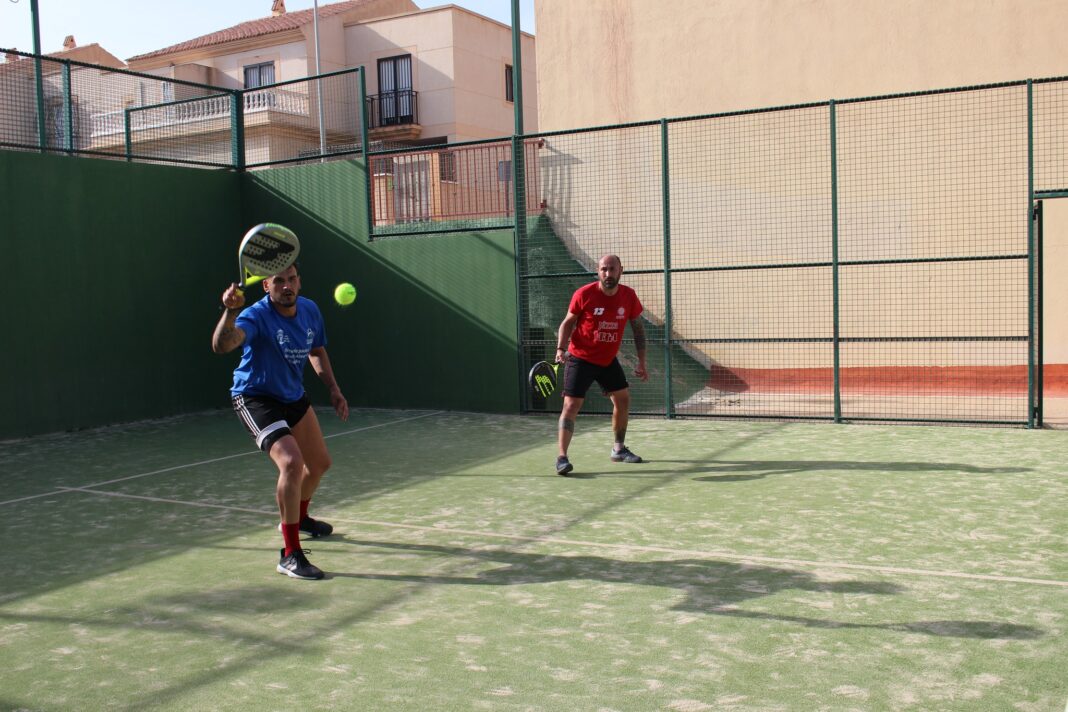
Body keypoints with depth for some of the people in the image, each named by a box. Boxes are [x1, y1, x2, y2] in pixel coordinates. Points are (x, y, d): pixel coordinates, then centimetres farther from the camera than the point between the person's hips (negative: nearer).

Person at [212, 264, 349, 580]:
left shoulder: (310, 310, -6)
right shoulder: (257, 316, -27)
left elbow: (317, 351, 13)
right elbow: (221, 345, -47)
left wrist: (333, 389, 5)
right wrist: (231, 312, -64)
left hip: (294, 397, 8)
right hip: (256, 399, -8)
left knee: (319, 463, 20)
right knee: (291, 462, -28)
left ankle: (297, 517, 50)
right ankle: (290, 554, -18)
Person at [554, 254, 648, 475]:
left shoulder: (629, 296, -6)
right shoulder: (584, 294, -16)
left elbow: (638, 328, 5)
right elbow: (568, 322, -4)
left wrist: (641, 362, 4)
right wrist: (561, 348, -20)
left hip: (609, 360, 5)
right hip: (580, 359, -5)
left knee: (623, 399, 12)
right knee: (571, 405, -13)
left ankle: (619, 449, 30)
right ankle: (562, 457, -11)